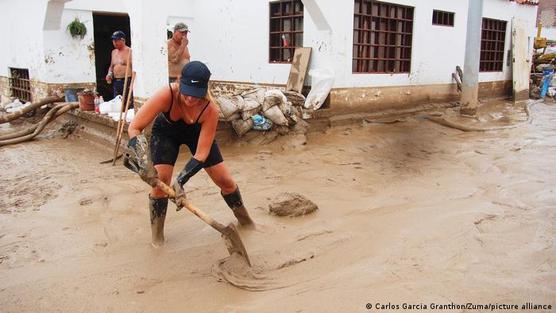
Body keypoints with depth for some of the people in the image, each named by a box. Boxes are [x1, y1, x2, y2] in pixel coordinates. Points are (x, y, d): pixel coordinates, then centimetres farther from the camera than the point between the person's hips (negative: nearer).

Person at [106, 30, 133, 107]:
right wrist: (109, 74, 8)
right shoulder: (113, 52, 18)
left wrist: (132, 83, -21)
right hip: (116, 82, 7)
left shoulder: (129, 51, -6)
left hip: (127, 81, -7)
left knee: (129, 104, -11)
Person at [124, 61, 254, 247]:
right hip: (165, 131, 0)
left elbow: (201, 153, -33)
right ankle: (157, 233, 7)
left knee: (225, 180, 0)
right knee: (161, 179, -16)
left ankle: (244, 219, 27)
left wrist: (181, 181, -43)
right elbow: (134, 127, -36)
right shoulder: (166, 95, -40)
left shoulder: (210, 109, -38)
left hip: (197, 132, 1)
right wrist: (138, 158, -51)